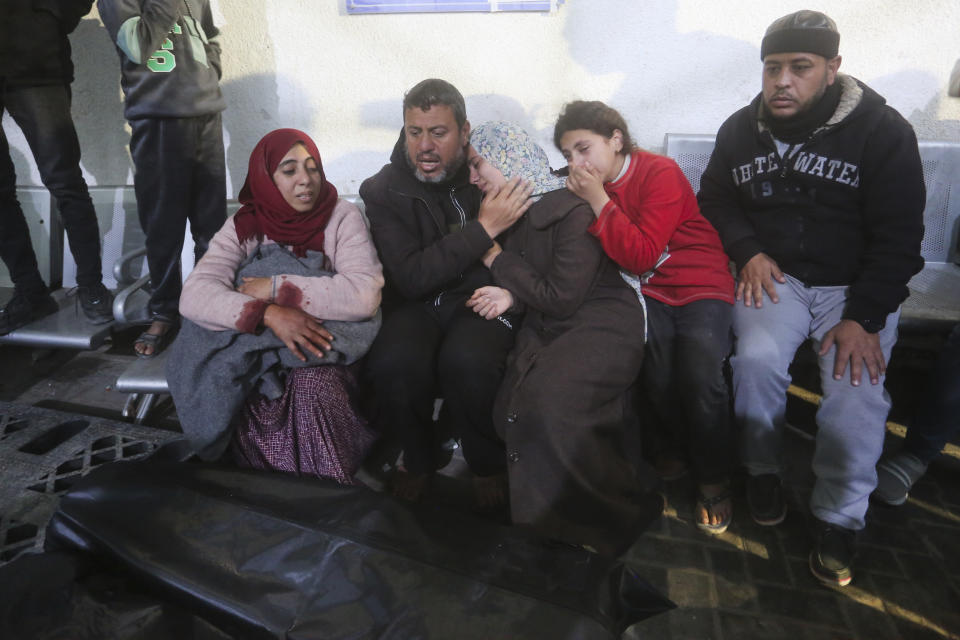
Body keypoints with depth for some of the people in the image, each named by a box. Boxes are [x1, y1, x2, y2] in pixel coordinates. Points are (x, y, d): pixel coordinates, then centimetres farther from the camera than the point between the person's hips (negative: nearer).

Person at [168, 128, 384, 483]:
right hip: (253, 352, 2)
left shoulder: (342, 217, -3)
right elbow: (194, 295, -14)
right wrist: (268, 313, -31)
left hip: (323, 344, -1)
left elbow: (365, 294, -20)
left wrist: (276, 288, -19)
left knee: (314, 383, -33)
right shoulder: (244, 226, 1)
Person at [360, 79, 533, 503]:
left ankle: (489, 464, -2)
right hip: (417, 306, 1)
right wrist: (484, 228, -20)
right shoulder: (382, 191, -3)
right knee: (392, 363, -30)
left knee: (466, 360, -33)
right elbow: (411, 278, -15)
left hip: (481, 300, 0)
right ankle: (418, 459, 3)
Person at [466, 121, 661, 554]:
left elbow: (561, 298, -17)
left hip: (602, 325, -7)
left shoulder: (573, 210, -13)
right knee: (509, 407, -19)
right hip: (546, 329, 7)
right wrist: (511, 295, -8)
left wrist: (499, 261, -6)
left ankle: (612, 517, -7)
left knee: (544, 399, -29)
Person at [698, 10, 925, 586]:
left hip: (856, 285, -1)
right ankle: (763, 469, 0)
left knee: (857, 389, -26)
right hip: (776, 276, 2)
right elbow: (714, 199, 15)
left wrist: (862, 318, -19)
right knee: (757, 358, -29)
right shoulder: (741, 129, 4)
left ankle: (839, 517, -2)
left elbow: (898, 238, -8)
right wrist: (748, 251, -4)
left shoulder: (882, 130, -6)